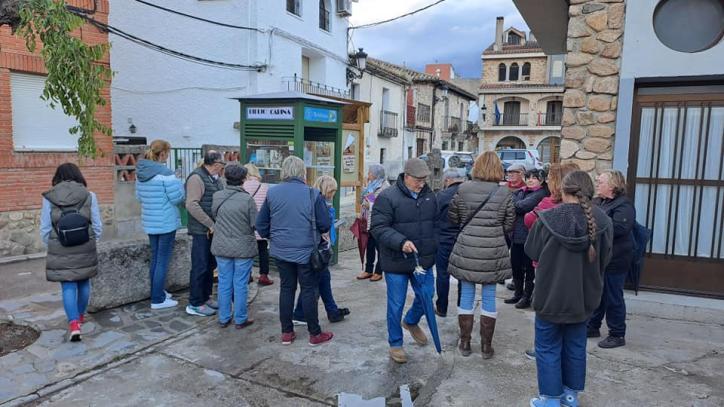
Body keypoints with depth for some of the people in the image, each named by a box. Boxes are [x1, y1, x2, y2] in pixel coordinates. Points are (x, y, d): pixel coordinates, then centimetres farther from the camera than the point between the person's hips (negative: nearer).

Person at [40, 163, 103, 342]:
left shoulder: (49, 199, -4)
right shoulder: (89, 196, -4)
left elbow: (45, 230, -1)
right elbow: (97, 227, -1)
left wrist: (52, 246, 15)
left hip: (60, 251, -1)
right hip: (85, 250, 1)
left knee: (68, 286, 4)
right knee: (84, 283, 19)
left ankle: (74, 323, -6)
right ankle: (80, 315, 36)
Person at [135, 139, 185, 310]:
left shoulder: (140, 172, 6)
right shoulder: (165, 172, -18)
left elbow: (139, 196, 15)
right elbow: (177, 198, -16)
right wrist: (179, 184, 1)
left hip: (150, 222, 8)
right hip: (166, 223, -7)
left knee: (155, 258, 19)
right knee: (163, 260, 1)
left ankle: (157, 292, 31)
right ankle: (158, 300, 7)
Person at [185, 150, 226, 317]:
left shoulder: (216, 179, 13)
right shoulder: (197, 178, -14)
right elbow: (192, 205, -22)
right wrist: (210, 224, -20)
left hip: (213, 230, 9)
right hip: (201, 231, -9)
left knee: (210, 265, 16)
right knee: (200, 267, -2)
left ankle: (205, 297, 29)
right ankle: (195, 304, 9)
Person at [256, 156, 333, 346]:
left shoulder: (272, 193, -2)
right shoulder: (312, 194, -12)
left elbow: (261, 223, 4)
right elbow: (325, 225, -9)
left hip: (281, 250, 3)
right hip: (306, 251, -3)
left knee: (286, 288, 15)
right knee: (308, 290, 8)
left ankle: (286, 332, 23)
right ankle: (315, 334, 18)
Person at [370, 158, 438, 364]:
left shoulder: (429, 195, 5)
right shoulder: (387, 197, -15)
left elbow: (436, 223, 17)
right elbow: (378, 228, -18)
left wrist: (433, 247, 13)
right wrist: (401, 242, -29)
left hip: (424, 260, 6)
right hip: (396, 262, -5)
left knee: (426, 297, 15)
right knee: (396, 304, 6)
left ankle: (411, 322, 46)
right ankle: (395, 344, 25)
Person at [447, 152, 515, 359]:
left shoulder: (463, 189, -5)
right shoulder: (504, 193, -5)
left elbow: (452, 217, 3)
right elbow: (509, 224, 1)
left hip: (467, 251, 0)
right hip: (492, 253, 0)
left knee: (466, 295, 11)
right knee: (489, 298, 11)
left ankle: (465, 343, 21)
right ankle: (486, 346, 20)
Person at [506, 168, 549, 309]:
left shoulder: (540, 194, -10)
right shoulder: (521, 191, 13)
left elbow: (522, 206, -21)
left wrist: (512, 202, -7)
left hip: (529, 236, -7)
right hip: (516, 235, 7)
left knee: (529, 268, 5)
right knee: (515, 266, 14)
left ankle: (527, 297, 16)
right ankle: (518, 293, 29)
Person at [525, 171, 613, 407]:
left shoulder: (547, 219, -18)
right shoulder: (603, 222, -10)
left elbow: (532, 253, -6)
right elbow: (604, 260, 1)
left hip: (551, 295, -3)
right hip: (584, 296, 4)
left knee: (548, 348, 11)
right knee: (575, 347, 20)